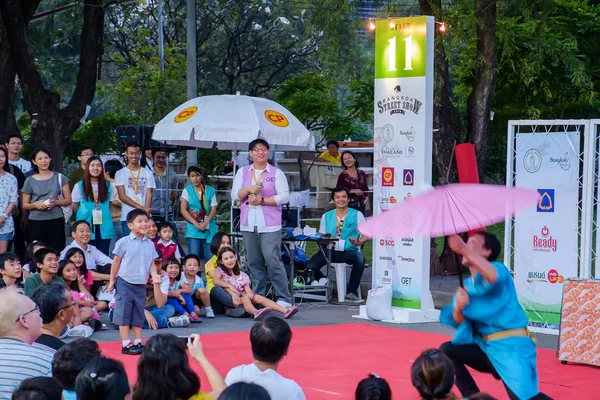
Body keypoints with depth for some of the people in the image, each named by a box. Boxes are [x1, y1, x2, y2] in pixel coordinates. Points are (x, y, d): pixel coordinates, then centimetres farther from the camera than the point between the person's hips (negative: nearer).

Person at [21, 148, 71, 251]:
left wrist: (55, 202, -11)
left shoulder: (59, 178, 8)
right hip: (35, 222, 0)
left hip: (56, 221, 0)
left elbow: (68, 200, 9)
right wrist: (35, 205, -10)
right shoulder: (30, 181, 7)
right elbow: (24, 205, 11)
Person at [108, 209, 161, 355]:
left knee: (138, 315, 12)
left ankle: (138, 343, 20)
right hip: (125, 283, -5)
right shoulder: (124, 242, -8)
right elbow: (116, 262, -2)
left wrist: (154, 275, -9)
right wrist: (112, 280, -2)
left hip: (141, 285, 5)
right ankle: (126, 345, 1)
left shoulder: (150, 244, 6)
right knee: (124, 314, -3)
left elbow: (152, 263, 9)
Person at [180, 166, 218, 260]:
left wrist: (205, 223, -12)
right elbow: (183, 209, -1)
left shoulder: (210, 191, 9)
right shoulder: (187, 191, 6)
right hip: (193, 229, -1)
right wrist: (195, 223, -12)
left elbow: (213, 209, 4)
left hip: (209, 229, 1)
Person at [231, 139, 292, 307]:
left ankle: (284, 298, -8)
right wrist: (248, 189, -10)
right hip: (248, 224, 4)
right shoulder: (242, 172, 15)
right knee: (254, 262, 4)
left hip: (269, 225, -4)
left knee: (273, 260, -11)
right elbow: (235, 195, 8)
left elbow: (284, 197, -3)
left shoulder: (276, 173, 5)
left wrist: (262, 200, -11)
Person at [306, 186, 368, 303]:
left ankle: (351, 293, -25)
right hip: (329, 251, 2)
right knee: (310, 266, -24)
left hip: (349, 251, -2)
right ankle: (323, 281, 11)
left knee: (360, 258, -37)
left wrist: (359, 242, -21)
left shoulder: (357, 215, 9)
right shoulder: (326, 216, 17)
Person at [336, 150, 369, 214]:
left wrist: (366, 197, -1)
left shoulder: (361, 173, 11)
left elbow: (366, 188, 18)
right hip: (349, 204, -4)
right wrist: (353, 191, -14)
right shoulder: (343, 175, -2)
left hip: (361, 204, 4)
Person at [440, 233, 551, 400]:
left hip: (511, 347, -8)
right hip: (486, 346, 8)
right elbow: (457, 321, 8)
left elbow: (494, 276, -35)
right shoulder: (467, 285, 15)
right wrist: (458, 308, -14)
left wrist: (465, 250, -43)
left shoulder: (498, 269, -7)